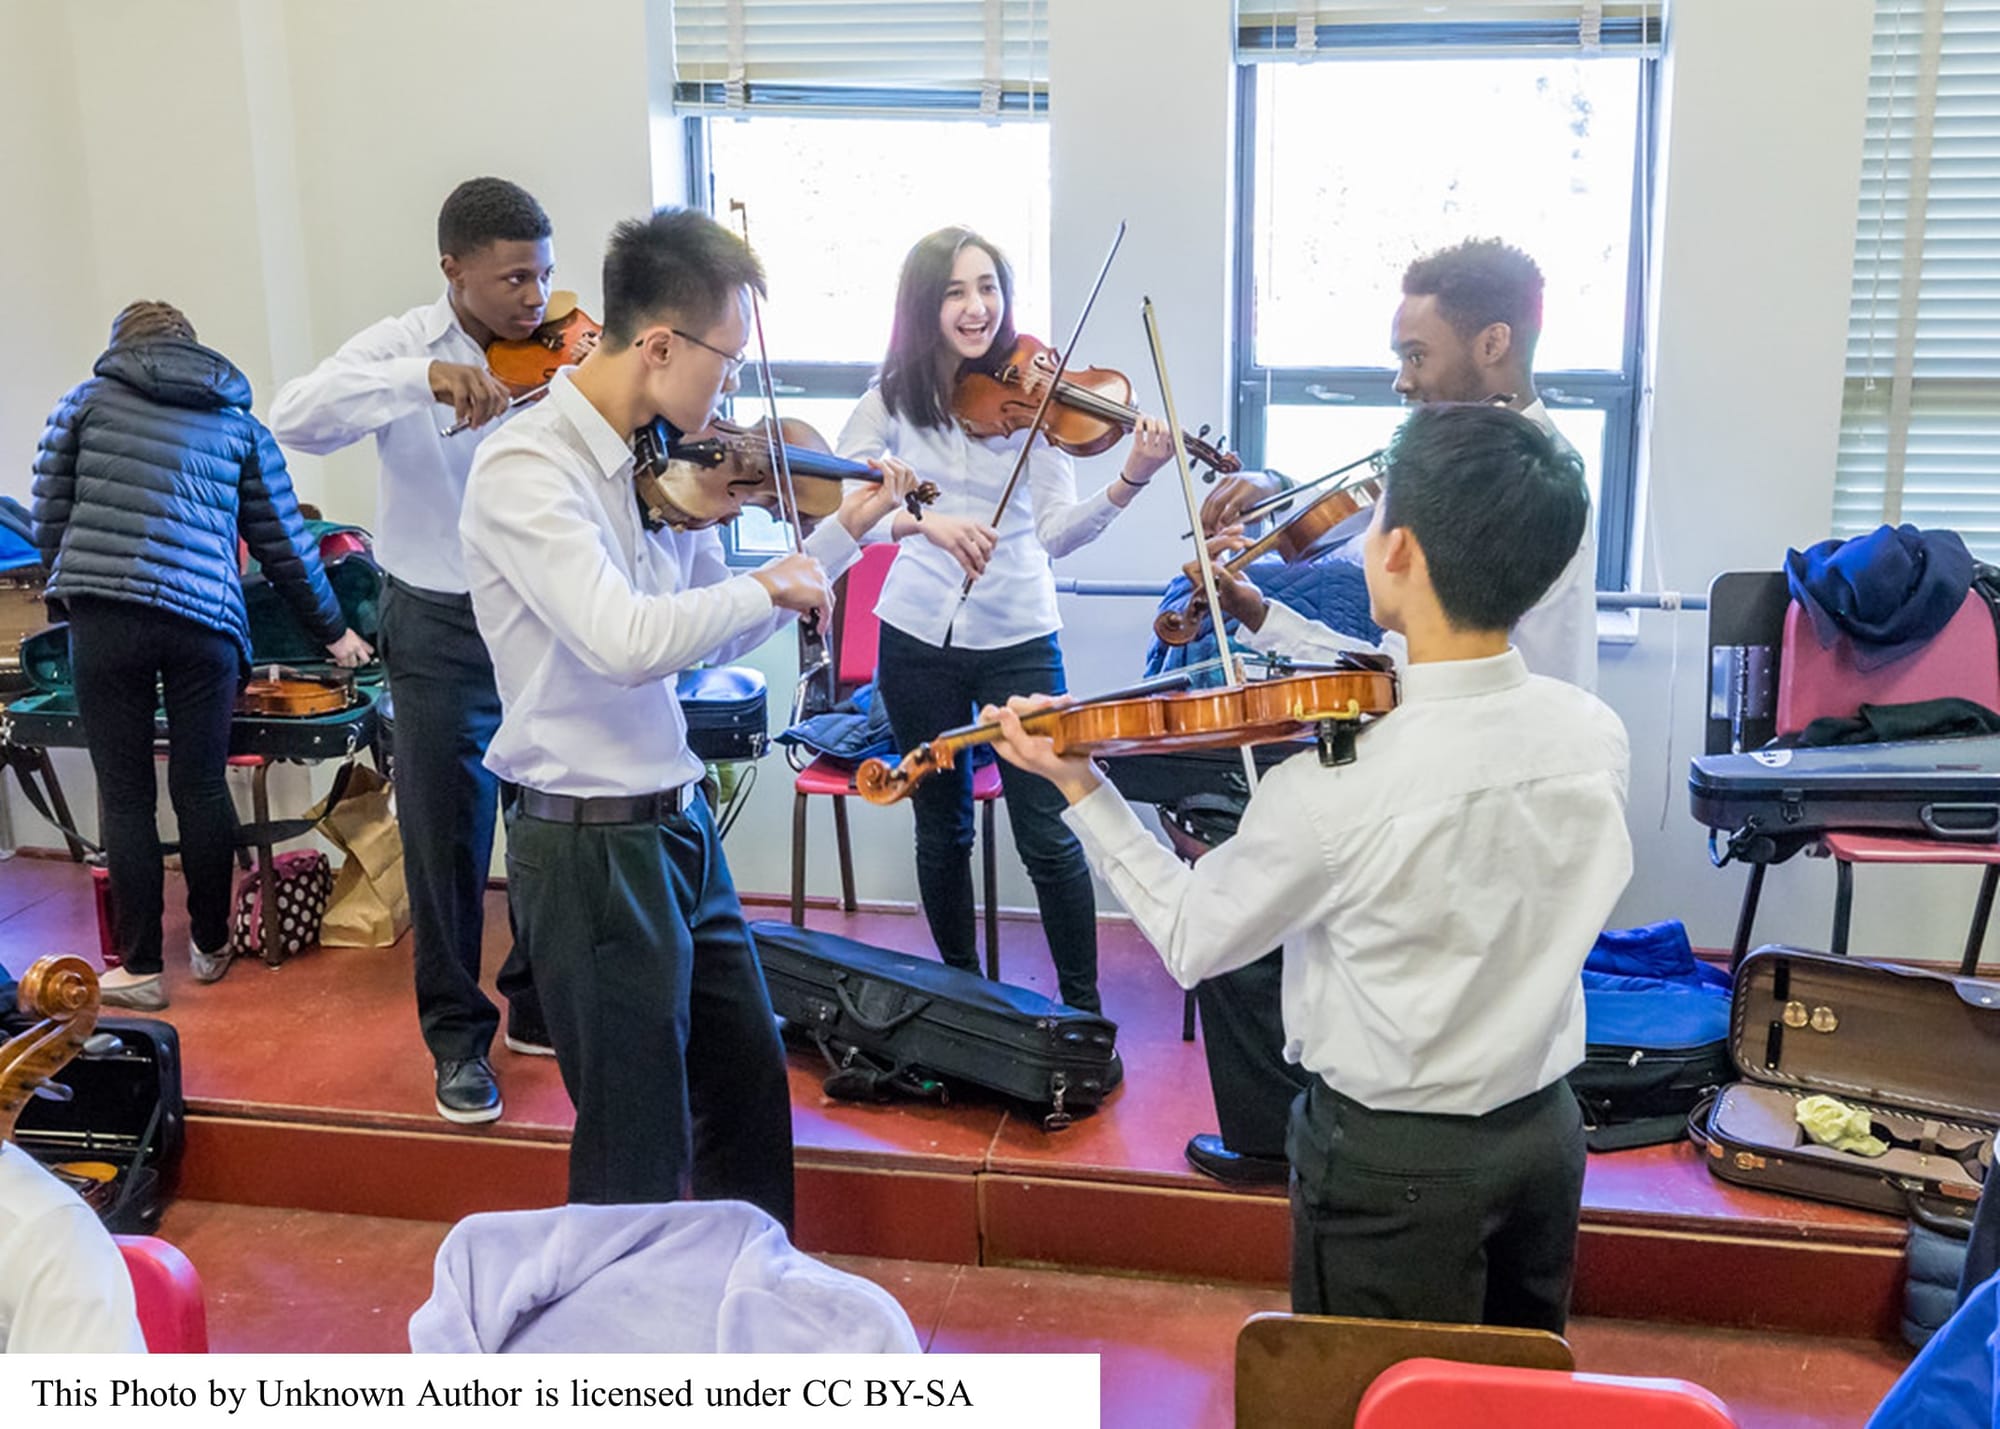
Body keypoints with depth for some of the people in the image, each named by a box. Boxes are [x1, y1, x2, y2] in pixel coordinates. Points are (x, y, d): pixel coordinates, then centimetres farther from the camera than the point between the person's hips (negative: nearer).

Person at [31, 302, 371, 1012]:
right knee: (202, 787, 11)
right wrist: (333, 630, 27)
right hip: (203, 621, 1)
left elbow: (48, 515, 11)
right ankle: (211, 947, 26)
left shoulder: (88, 400, 13)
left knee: (125, 794, 5)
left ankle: (140, 969, 13)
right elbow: (284, 541, 17)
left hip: (101, 614, -1)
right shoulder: (238, 424, 16)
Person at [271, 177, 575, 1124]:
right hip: (443, 631, -2)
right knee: (448, 845, 5)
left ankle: (542, 1008, 32)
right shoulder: (403, 348, -7)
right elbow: (294, 418, -25)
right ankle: (459, 1037, 23)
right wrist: (425, 376, -38)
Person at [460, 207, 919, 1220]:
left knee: (750, 1087, 23)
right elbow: (625, 641, -33)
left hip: (678, 823, 9)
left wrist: (844, 531, 9)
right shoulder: (524, 469, -20)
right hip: (590, 844, -9)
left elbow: (721, 630, 15)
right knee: (639, 1155, 3)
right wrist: (769, 586, -17)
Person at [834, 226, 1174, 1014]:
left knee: (1047, 836, -3)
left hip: (1016, 639, -1)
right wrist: (921, 519, -32)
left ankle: (1083, 1002, 15)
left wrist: (1127, 483, -26)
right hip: (917, 641, 2)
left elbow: (1055, 532, -9)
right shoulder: (891, 401, -2)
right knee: (942, 826, 14)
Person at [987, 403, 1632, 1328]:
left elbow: (1192, 941, -11)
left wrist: (1081, 790, -2)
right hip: (1545, 1133, 6)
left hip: (1394, 1164, -5)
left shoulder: (1334, 793, -28)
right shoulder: (1596, 733, -11)